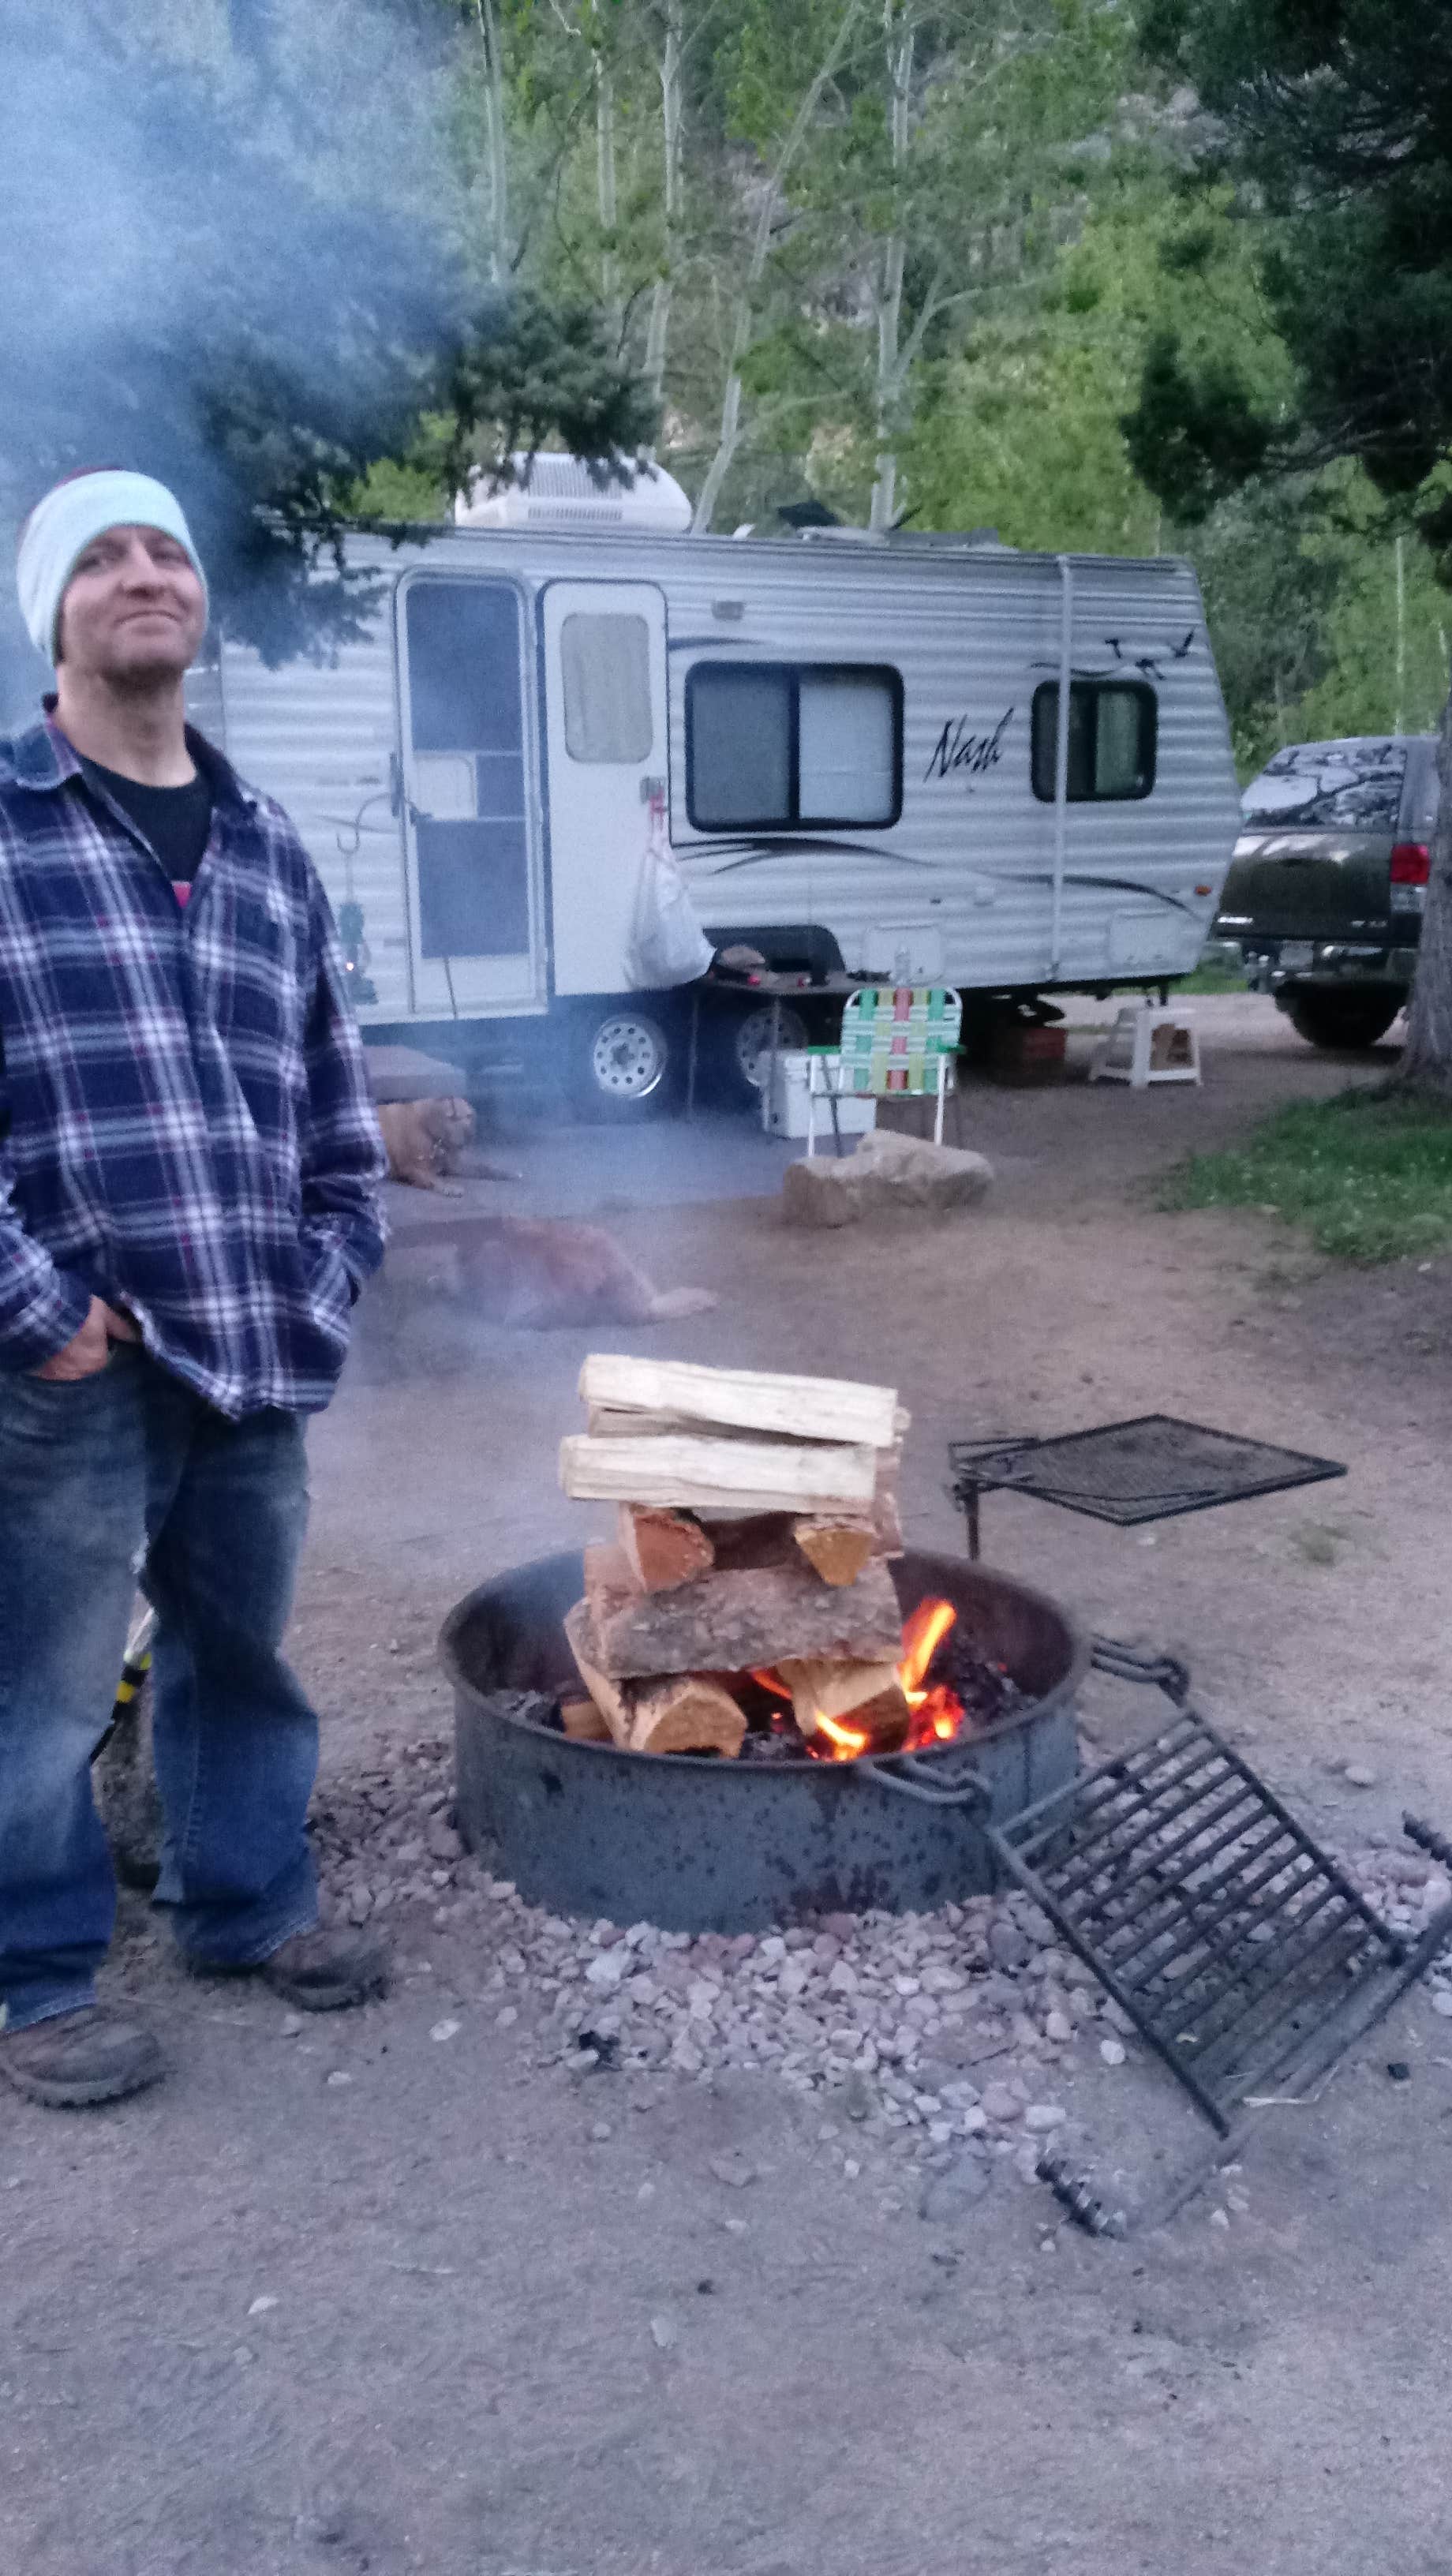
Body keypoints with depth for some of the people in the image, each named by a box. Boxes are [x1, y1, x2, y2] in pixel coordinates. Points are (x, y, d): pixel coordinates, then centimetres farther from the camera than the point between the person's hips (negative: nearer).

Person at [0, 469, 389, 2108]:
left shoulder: (266, 847, 13)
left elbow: (337, 1098, 17)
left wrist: (326, 1290, 9)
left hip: (255, 1356, 5)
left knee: (241, 1651, 19)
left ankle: (247, 1906, 38)